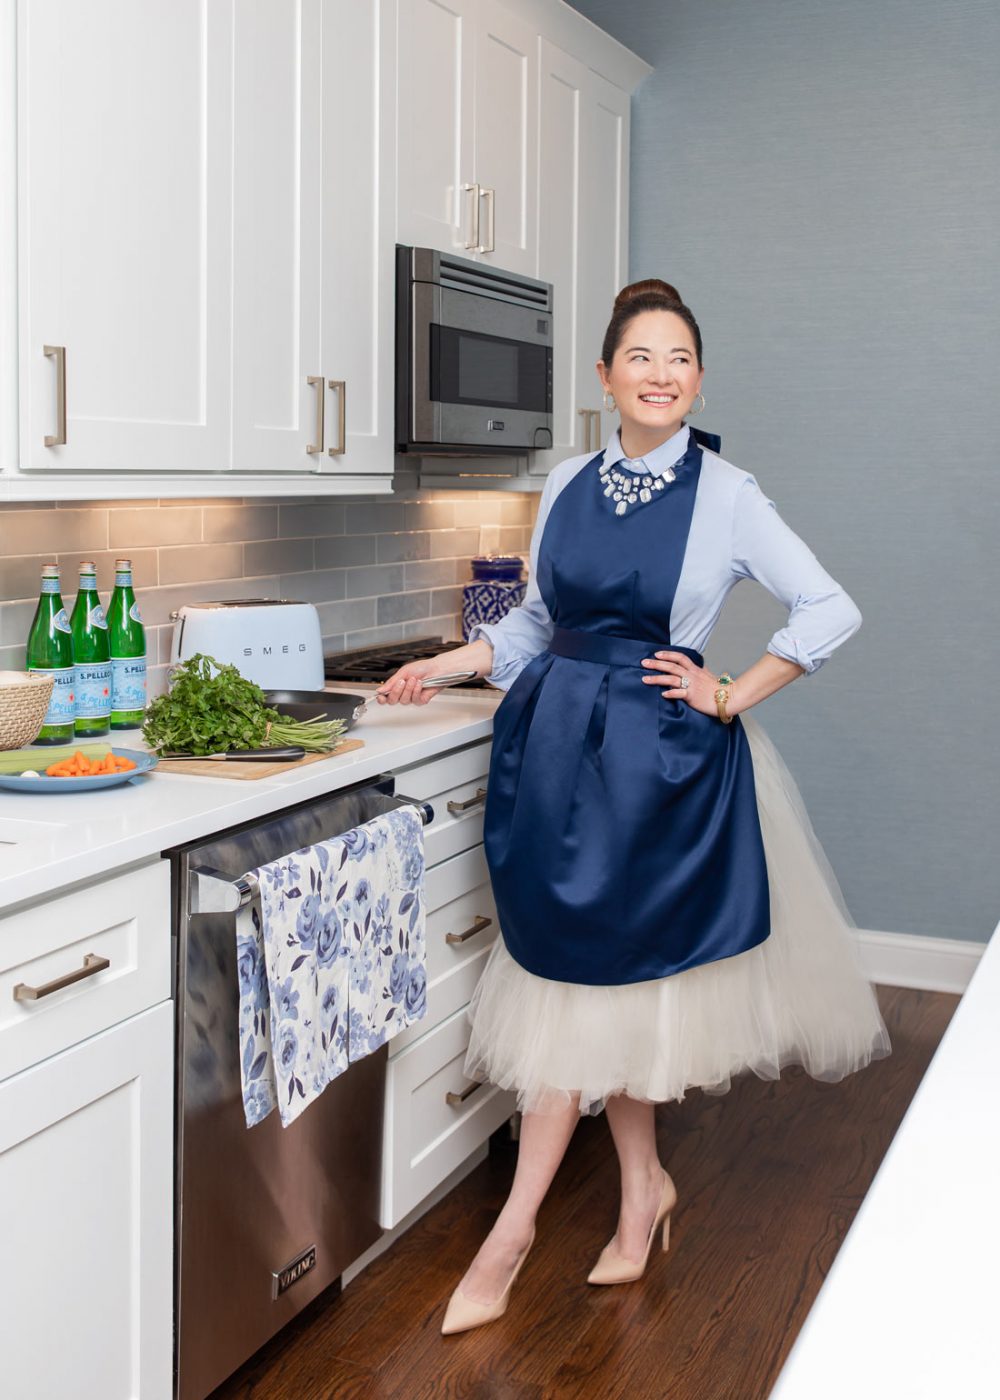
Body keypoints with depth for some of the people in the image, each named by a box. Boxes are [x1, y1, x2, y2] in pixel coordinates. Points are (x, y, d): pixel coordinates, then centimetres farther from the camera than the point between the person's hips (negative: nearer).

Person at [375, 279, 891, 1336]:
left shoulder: (725, 494, -5)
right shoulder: (568, 485, 8)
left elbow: (831, 611, -3)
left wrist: (733, 697, -5)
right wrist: (443, 666, 10)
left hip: (660, 754, -4)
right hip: (557, 742, 5)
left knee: (596, 973, -1)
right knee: (574, 968, 7)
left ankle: (514, 1228, 9)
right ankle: (644, 1185, 26)